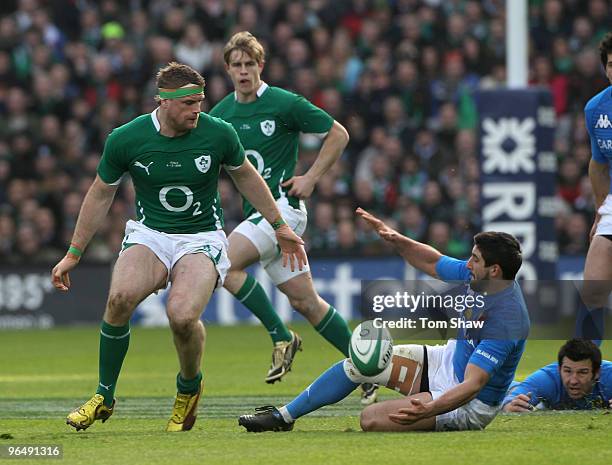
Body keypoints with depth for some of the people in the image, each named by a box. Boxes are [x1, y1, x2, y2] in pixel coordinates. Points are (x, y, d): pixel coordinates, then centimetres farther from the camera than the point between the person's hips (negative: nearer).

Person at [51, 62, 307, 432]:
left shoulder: (219, 134, -9)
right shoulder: (126, 139, -9)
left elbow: (246, 177, 12)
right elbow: (101, 194, 7)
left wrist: (279, 226, 18)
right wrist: (74, 253, 10)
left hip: (202, 239, -1)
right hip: (149, 234, 1)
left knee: (182, 315, -29)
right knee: (121, 297, -30)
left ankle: (189, 388, 4)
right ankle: (105, 397, -12)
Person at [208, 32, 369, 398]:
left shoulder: (284, 103, -7)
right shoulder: (221, 114, 10)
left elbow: (338, 134, -2)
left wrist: (311, 177, -7)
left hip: (283, 205, -6)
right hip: (255, 213, 6)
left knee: (225, 264, -23)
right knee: (305, 301, 6)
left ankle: (282, 338, -13)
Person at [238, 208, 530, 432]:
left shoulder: (506, 319, -33)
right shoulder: (477, 276, -7)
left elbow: (472, 385, -38)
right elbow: (433, 263, 13)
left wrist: (429, 411, -51)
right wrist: (395, 239, -2)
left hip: (469, 406, -9)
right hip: (448, 361, 9)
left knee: (372, 420, -23)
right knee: (362, 361, 5)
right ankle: (283, 417, 18)